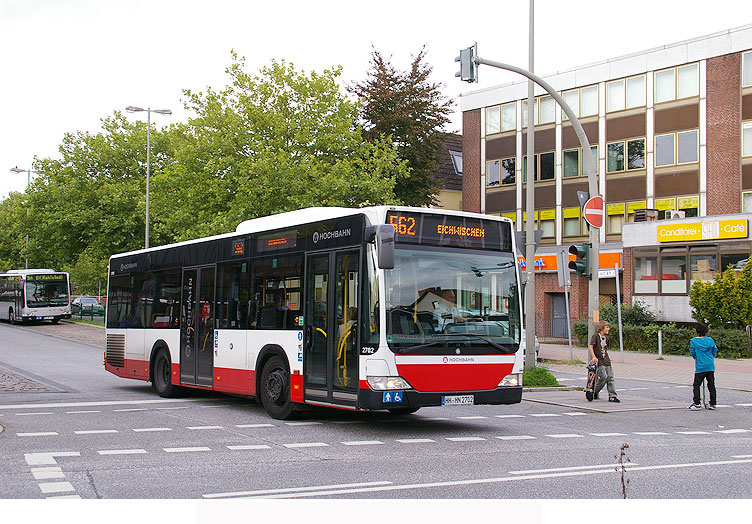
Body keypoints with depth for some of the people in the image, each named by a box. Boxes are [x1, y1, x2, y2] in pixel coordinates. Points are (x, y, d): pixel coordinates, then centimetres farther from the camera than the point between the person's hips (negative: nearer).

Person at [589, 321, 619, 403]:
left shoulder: (606, 338, 16)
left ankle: (612, 396, 1)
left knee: (610, 378, 0)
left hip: (606, 361, 7)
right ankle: (594, 392, 5)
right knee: (604, 377, -15)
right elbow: (591, 346, -12)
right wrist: (594, 357, -23)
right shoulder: (596, 336, -6)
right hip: (599, 361, -7)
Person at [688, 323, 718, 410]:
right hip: (711, 366, 3)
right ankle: (712, 404, 13)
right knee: (711, 384, 11)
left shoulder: (693, 341, -5)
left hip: (700, 367, -3)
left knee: (696, 385, 0)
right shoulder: (710, 340, 2)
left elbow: (692, 353, 1)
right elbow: (715, 351, 9)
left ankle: (696, 403, -9)